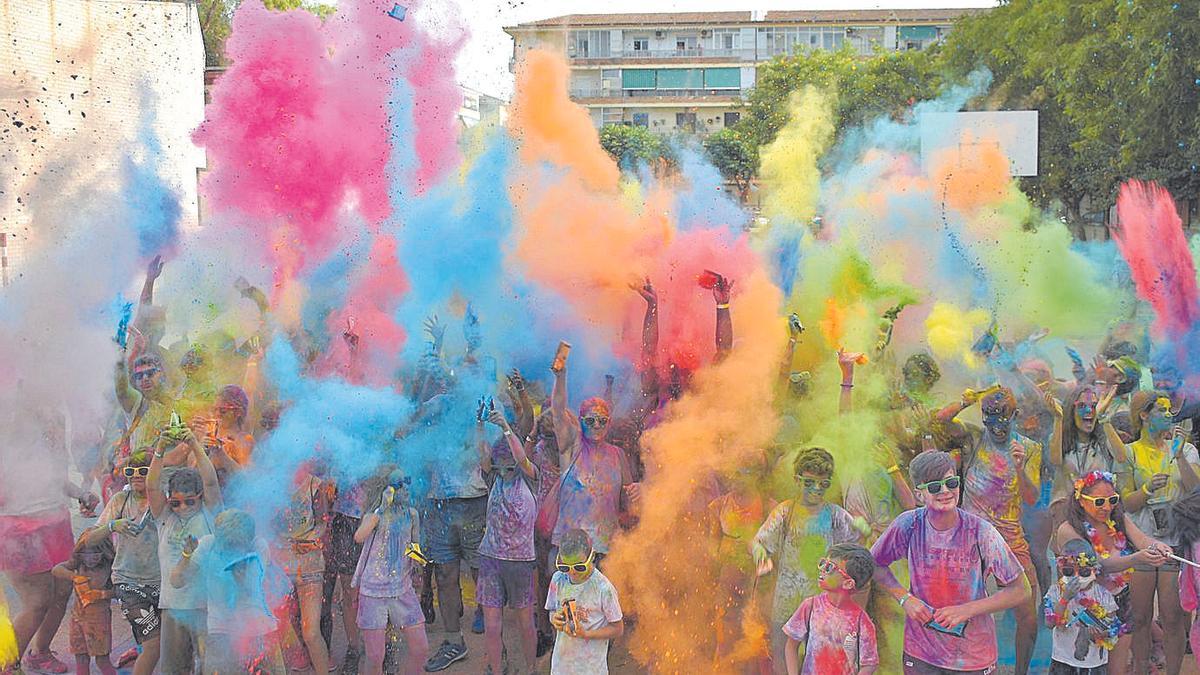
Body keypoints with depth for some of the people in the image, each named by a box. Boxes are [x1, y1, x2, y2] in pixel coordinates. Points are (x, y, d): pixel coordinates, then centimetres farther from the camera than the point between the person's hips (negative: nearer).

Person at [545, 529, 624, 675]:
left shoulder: (603, 588, -18)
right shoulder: (558, 580, -5)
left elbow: (618, 629, -10)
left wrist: (585, 634, -22)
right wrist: (554, 619, -13)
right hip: (562, 662, 4)